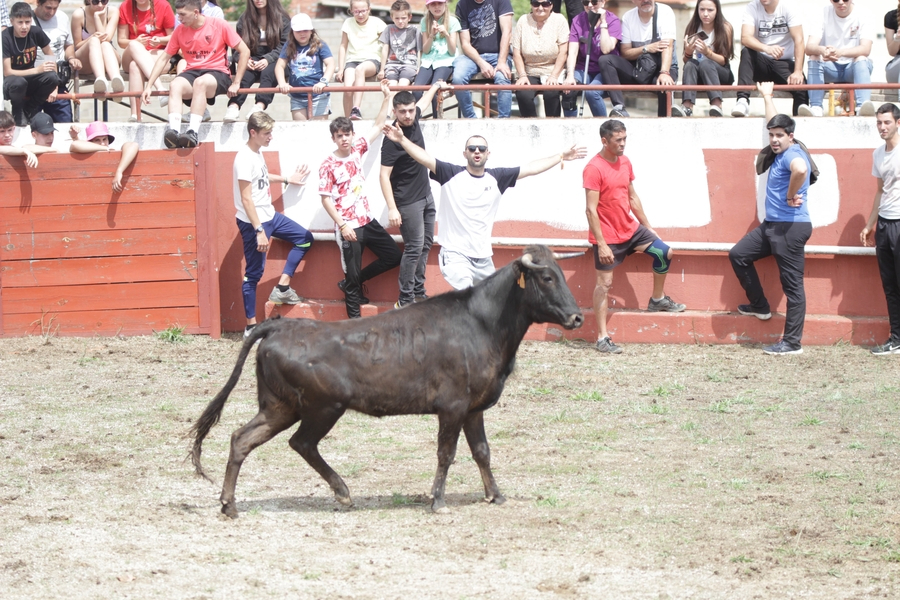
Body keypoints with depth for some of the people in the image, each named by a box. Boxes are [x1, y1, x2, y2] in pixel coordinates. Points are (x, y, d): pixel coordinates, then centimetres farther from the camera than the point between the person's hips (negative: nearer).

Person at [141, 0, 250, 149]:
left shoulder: (219, 25, -4)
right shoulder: (180, 31, 7)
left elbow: (245, 51, -2)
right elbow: (164, 58, 13)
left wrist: (236, 83, -6)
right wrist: (149, 86, 5)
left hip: (217, 73, -4)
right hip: (192, 72, 4)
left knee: (200, 82, -38)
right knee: (175, 85, -30)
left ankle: (192, 133, -47)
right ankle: (173, 131, -48)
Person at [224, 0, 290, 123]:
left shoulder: (282, 18, 6)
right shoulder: (244, 19, 13)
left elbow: (283, 46, -3)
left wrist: (267, 59, -20)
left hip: (274, 61, -2)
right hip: (252, 60, 2)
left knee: (267, 73, -36)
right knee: (244, 73, -32)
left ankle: (260, 106, -56)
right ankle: (234, 106, -51)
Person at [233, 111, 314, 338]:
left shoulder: (257, 153, 7)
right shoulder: (245, 158, -22)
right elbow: (246, 198, -24)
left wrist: (287, 179, 34)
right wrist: (259, 231, -26)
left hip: (270, 216, 10)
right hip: (253, 221, -10)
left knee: (304, 239, 15)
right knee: (254, 272, -3)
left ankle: (282, 288, 17)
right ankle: (251, 326, 3)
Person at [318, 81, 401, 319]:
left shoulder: (357, 150, 4)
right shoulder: (328, 165, -12)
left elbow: (378, 127, 11)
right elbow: (326, 199, -12)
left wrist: (387, 98, 6)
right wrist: (342, 225, -18)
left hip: (367, 220, 7)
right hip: (348, 226, -7)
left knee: (393, 256, 10)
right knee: (353, 274, 0)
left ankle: (353, 282, 22)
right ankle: (355, 319, 10)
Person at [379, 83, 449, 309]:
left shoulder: (414, 120, 0)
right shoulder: (392, 139, -22)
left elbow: (423, 101, 25)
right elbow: (384, 175, -22)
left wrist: (436, 86, 42)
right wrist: (392, 209, -26)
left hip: (426, 196, 9)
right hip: (408, 203, -9)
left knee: (425, 245, 11)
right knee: (414, 247, -10)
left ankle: (418, 292, 18)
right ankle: (405, 299, -6)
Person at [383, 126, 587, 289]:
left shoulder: (497, 178, 4)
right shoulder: (452, 175, -5)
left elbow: (531, 168, 9)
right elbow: (424, 158, -14)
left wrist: (561, 156, 10)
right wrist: (402, 140, -27)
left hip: (483, 258, 5)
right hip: (455, 254, -5)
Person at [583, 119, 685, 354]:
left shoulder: (625, 162, 5)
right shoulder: (594, 169, -19)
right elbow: (591, 209, -21)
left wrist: (648, 227, 18)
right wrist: (601, 244, -25)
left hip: (631, 229, 8)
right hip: (608, 236, -8)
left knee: (665, 253, 8)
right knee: (604, 283, -4)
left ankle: (657, 300, 29)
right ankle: (602, 338, 0)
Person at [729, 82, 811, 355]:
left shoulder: (793, 155, -17)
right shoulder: (782, 152, 12)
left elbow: (800, 169, -43)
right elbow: (775, 122, 32)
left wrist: (791, 195, -28)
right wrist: (767, 96, 42)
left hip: (791, 227, -11)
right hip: (772, 225, 11)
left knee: (792, 284, -6)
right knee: (738, 254, 17)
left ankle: (792, 343, -5)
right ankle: (760, 306, 27)